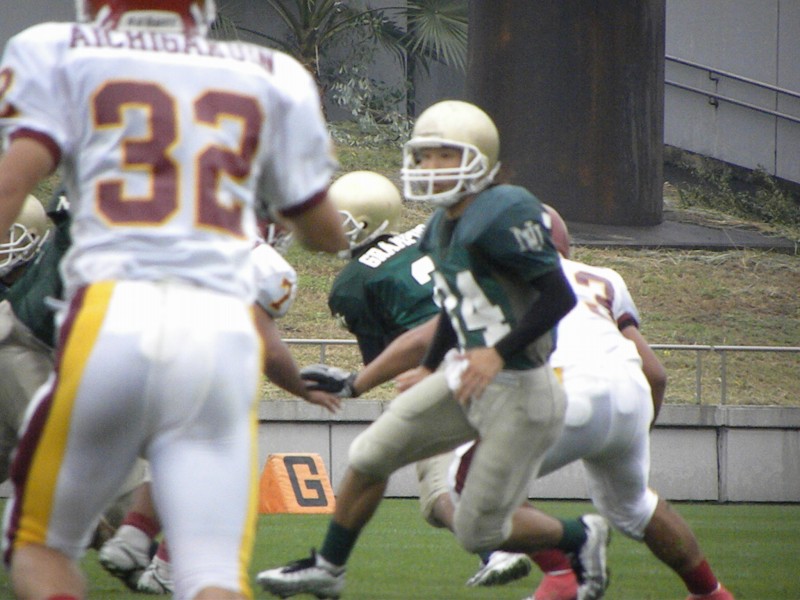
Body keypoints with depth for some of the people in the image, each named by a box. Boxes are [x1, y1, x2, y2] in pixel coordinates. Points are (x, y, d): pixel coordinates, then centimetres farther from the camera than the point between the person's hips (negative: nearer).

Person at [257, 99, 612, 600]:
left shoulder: (503, 216, -21)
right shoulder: (442, 229, 8)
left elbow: (559, 296, -23)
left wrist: (498, 353, -29)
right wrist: (428, 371, 28)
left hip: (521, 393, -9)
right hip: (466, 379, 9)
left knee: (479, 531, -1)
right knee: (371, 455, 10)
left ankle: (579, 537, 24)